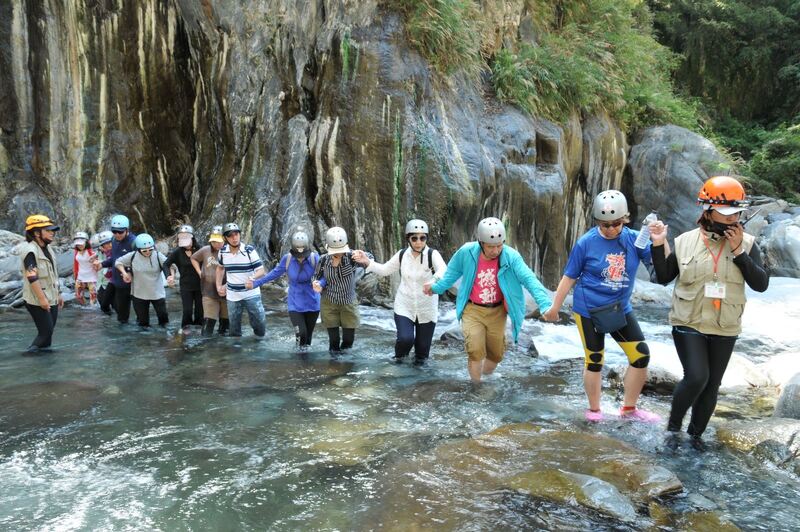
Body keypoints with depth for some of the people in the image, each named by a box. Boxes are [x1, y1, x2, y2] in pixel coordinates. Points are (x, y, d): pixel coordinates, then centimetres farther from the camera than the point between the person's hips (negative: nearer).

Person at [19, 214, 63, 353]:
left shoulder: (46, 249, 13)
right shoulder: (30, 250, -17)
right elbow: (32, 278, -23)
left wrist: (58, 295, 21)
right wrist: (42, 298, -24)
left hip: (51, 299, 9)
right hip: (38, 301, -9)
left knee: (49, 330, 12)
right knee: (46, 331, -7)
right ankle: (33, 350, 8)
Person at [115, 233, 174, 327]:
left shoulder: (158, 256, -10)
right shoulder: (132, 256, -8)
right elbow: (118, 262, 5)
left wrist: (170, 276, -31)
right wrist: (124, 272, -11)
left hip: (157, 293, -1)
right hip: (139, 294, 1)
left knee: (163, 314, 5)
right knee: (142, 319, 12)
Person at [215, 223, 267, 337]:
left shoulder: (249, 250, -14)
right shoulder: (223, 251, -3)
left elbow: (261, 270, -16)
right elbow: (220, 267, 18)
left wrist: (252, 278, -36)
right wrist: (219, 286, 12)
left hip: (251, 294, -3)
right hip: (232, 296, 3)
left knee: (259, 322, 0)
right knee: (234, 326, 11)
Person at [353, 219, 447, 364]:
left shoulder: (432, 254, -14)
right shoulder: (402, 254, -2)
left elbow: (444, 271, -33)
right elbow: (384, 270, 9)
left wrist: (434, 280, -55)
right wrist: (366, 261, -5)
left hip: (427, 309, -1)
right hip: (404, 306, 1)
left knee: (423, 344, 8)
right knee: (405, 339, -16)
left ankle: (420, 359, 42)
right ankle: (400, 355, 19)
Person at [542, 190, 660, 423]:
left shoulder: (634, 239, -5)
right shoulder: (586, 243, -11)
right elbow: (569, 277, -3)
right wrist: (555, 307, 2)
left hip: (621, 309, 4)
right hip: (589, 310, -3)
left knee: (641, 356, 2)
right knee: (594, 360, 7)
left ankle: (629, 408, 22)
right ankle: (594, 410, 27)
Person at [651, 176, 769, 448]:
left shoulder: (746, 243, -2)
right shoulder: (685, 241, -5)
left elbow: (761, 284, -9)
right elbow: (663, 278, 1)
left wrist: (739, 252, -18)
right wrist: (658, 246, -11)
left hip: (724, 329, 2)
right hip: (688, 324, -2)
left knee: (712, 385, 12)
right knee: (696, 378, -16)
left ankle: (696, 432, 33)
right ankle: (674, 422, 10)